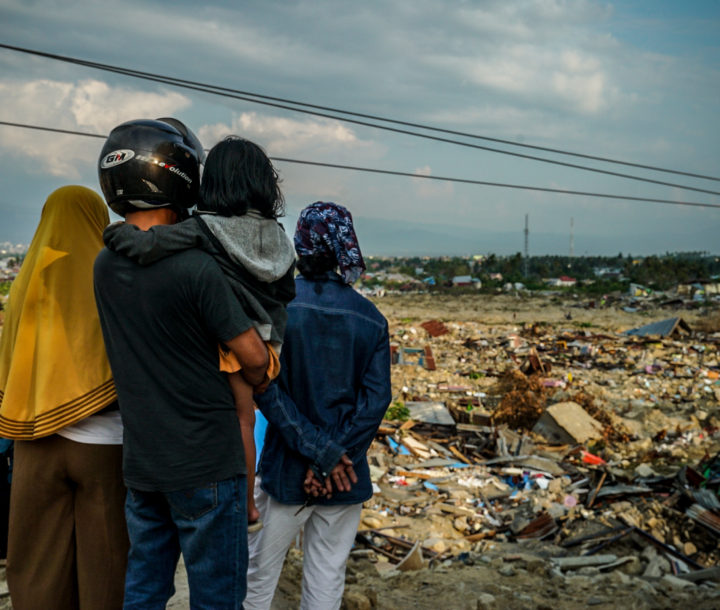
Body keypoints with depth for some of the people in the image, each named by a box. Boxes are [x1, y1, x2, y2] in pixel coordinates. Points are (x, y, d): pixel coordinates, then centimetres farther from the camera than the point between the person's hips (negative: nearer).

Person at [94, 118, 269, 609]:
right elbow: (254, 357, -14)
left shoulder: (105, 265, 2)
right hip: (205, 461, -6)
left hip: (140, 462, 7)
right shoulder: (196, 266, -20)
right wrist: (257, 385, 8)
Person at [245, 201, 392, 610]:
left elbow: (267, 389, -15)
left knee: (262, 567, 16)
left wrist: (321, 452, -14)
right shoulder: (370, 318, -2)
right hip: (346, 477, 2)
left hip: (287, 469, -2)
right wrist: (332, 458, -10)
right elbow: (376, 399, -9)